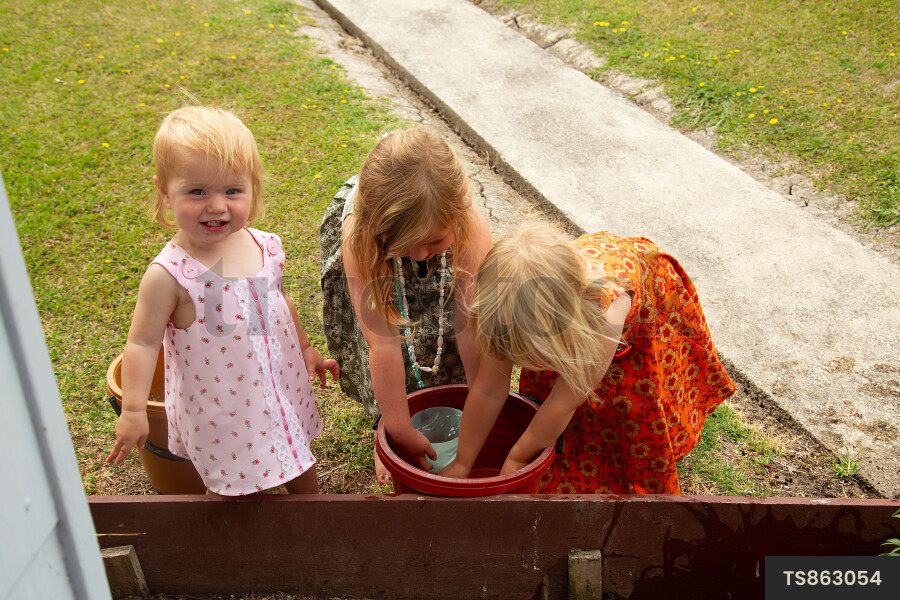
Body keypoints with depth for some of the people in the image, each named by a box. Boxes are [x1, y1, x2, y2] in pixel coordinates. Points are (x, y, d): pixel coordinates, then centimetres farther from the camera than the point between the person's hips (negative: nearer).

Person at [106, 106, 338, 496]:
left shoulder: (265, 248, -8)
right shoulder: (170, 274, -24)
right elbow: (143, 343, -16)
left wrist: (305, 348, 19)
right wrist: (133, 411, -17)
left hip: (282, 389, 5)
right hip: (219, 411, -5)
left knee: (301, 469, 24)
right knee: (235, 489, 9)